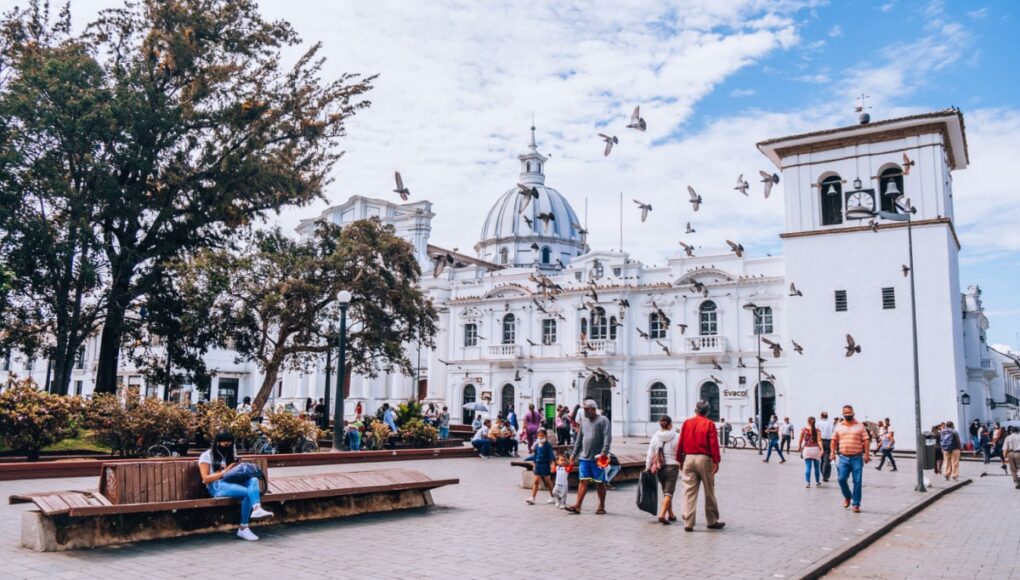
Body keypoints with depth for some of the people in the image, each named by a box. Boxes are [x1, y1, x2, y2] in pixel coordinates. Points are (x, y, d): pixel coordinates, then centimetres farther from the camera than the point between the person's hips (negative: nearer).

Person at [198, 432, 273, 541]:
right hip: (217, 486, -6)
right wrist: (224, 472, -13)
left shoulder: (228, 454, 25)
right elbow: (206, 479, -6)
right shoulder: (206, 456, 5)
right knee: (247, 493, -32)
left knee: (253, 480, -28)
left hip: (230, 482, 6)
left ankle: (257, 509, -50)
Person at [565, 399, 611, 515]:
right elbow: (579, 439, 19)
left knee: (600, 483, 5)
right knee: (583, 481, 1)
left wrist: (604, 453, -25)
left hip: (598, 459, -5)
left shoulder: (603, 420, -6)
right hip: (584, 457, 5)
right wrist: (574, 454, 16)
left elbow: (607, 438, -15)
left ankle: (601, 507, 16)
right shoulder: (584, 421, 14)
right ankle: (577, 506, -2)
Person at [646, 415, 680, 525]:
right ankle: (662, 514, -17)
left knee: (665, 491, 18)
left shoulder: (655, 437, -2)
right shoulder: (677, 437, -9)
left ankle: (670, 514, 30)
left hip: (659, 468, 3)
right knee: (669, 492, -3)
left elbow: (650, 455, 0)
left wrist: (647, 468, 8)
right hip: (672, 466, -3)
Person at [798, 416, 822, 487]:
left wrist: (799, 447, 19)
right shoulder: (817, 430, -1)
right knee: (816, 467, 14)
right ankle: (817, 482, 25)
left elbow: (800, 440, 5)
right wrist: (821, 449, -12)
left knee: (807, 467, 0)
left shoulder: (803, 429, 0)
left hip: (806, 449, 0)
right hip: (815, 449, 0)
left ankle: (807, 482, -7)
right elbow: (819, 441, -10)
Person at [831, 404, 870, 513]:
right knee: (841, 479, -5)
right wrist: (833, 452, 4)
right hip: (843, 457, 2)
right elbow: (834, 440, 13)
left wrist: (866, 454, -7)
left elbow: (866, 440, 1)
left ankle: (856, 504, 7)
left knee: (857, 481, -1)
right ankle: (847, 497, 21)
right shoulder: (839, 426, 10)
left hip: (857, 458, -2)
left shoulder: (860, 426, 4)